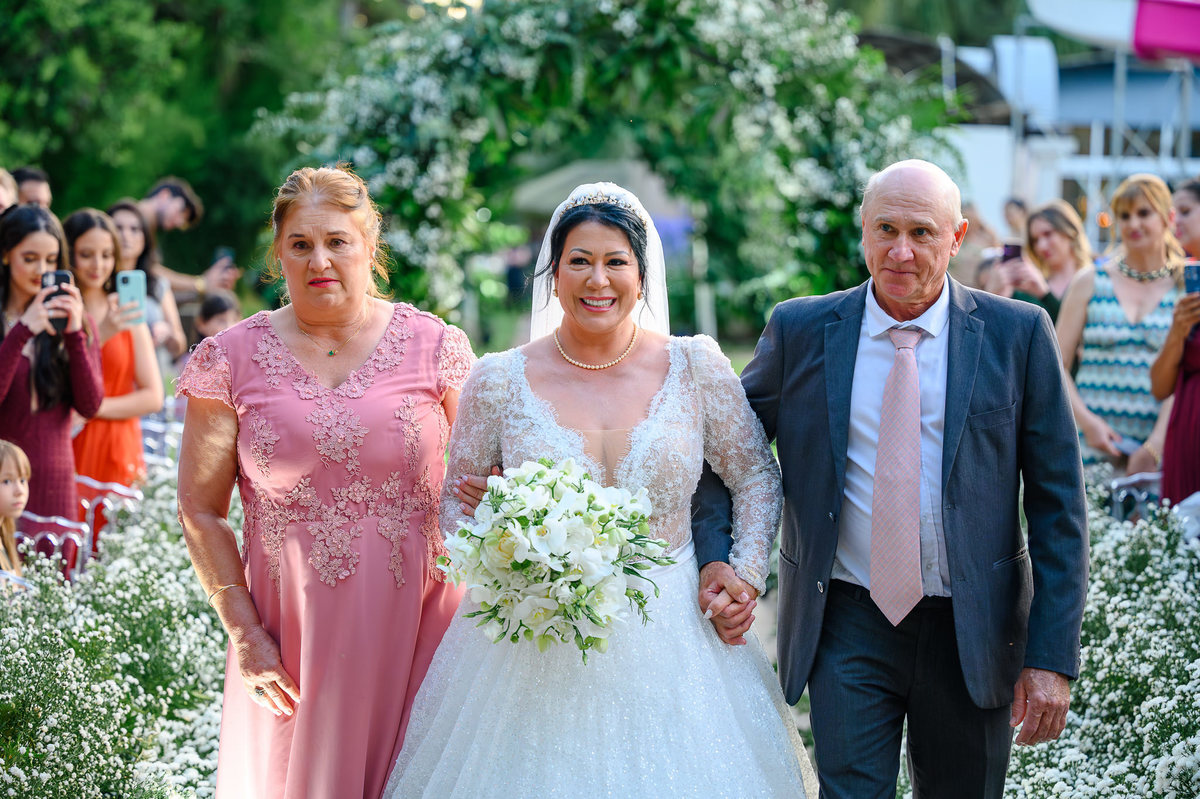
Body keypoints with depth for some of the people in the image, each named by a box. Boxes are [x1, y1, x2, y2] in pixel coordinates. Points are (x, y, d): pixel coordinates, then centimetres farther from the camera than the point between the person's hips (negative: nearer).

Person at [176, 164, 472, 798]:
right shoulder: (233, 359, 1)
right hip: (289, 635, 0)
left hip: (416, 623, 0)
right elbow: (201, 512, 3)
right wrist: (244, 633, -4)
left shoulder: (435, 347, 1)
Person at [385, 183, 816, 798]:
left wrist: (746, 575, -3)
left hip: (667, 642, 1)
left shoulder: (696, 368, -1)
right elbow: (458, 500, 6)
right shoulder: (499, 382, -2)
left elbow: (757, 476, 8)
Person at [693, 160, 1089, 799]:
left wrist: (1052, 657, -8)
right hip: (849, 626, 0)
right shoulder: (799, 331, -1)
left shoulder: (1017, 334, -3)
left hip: (971, 628, 0)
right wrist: (714, 559, -7)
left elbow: (1056, 502, -2)